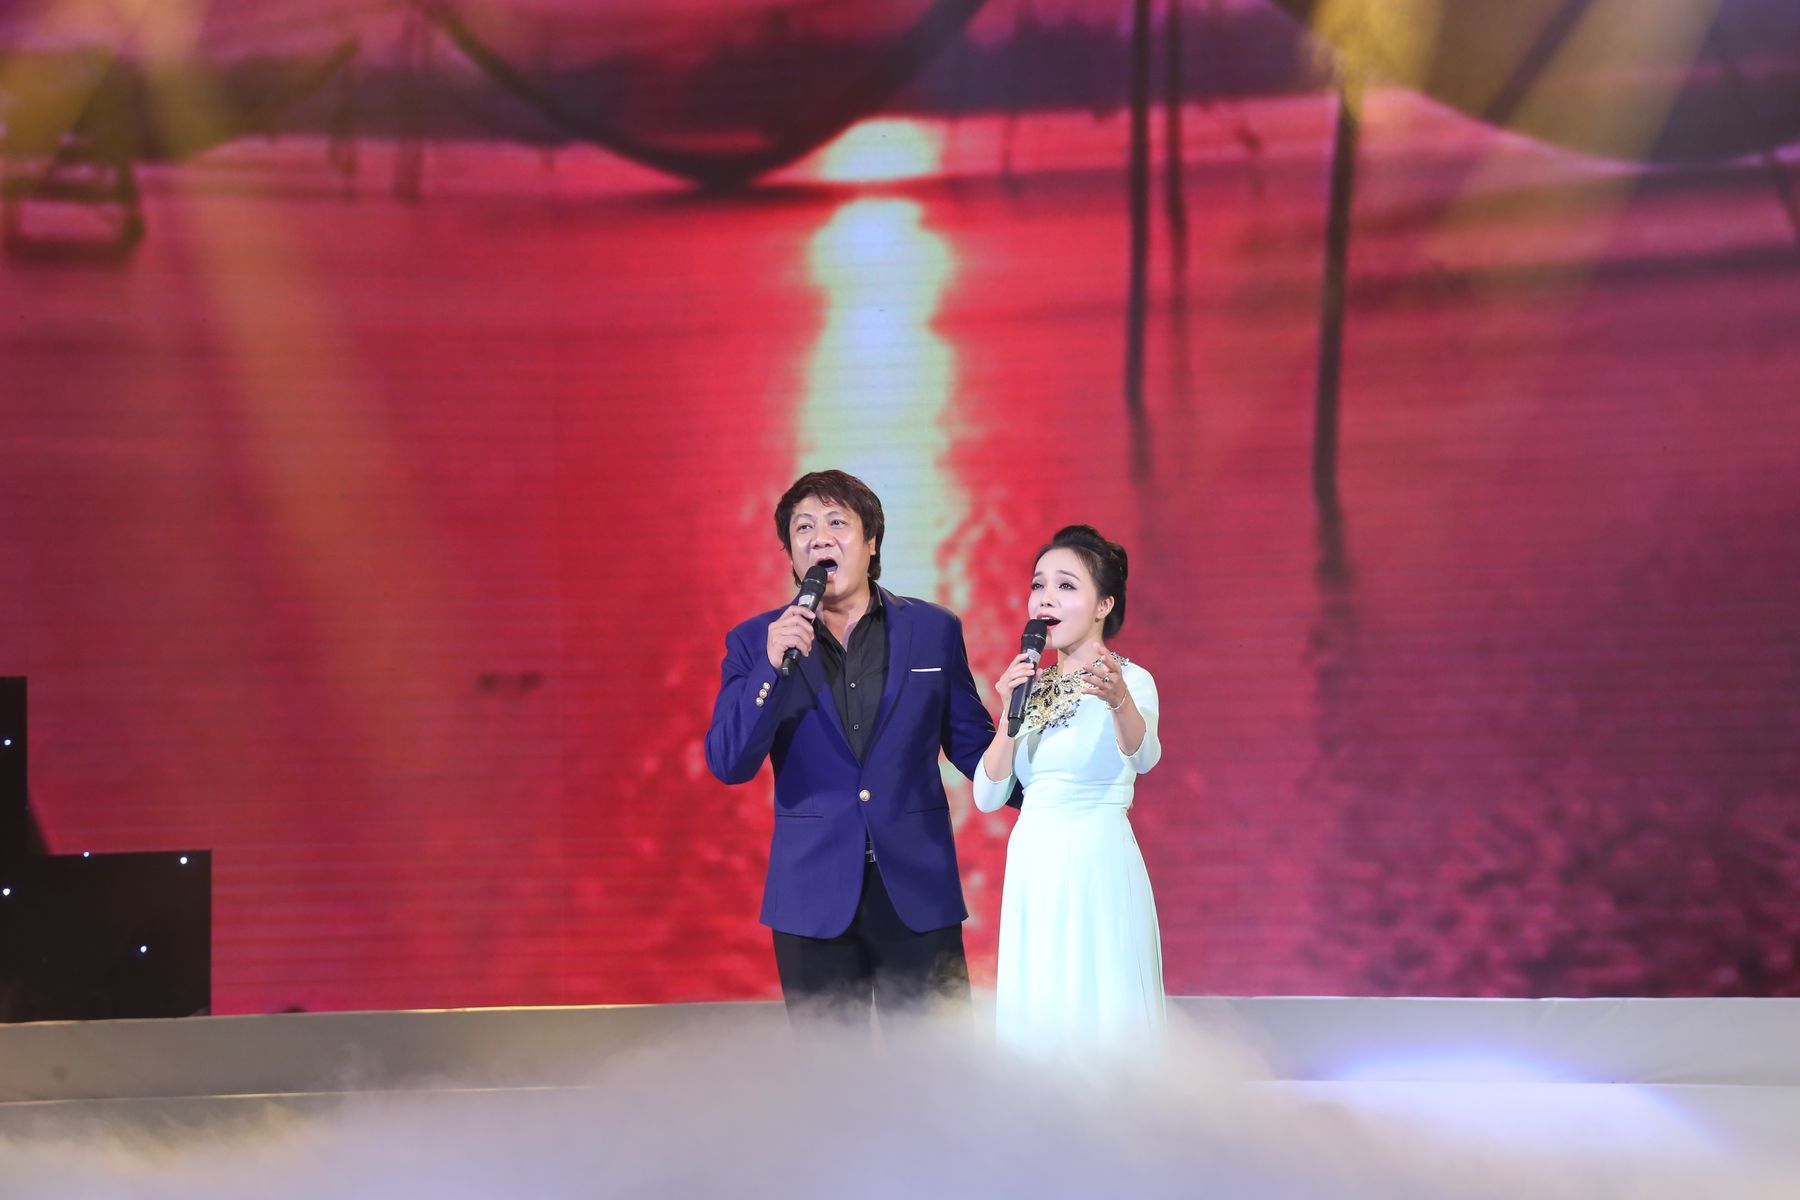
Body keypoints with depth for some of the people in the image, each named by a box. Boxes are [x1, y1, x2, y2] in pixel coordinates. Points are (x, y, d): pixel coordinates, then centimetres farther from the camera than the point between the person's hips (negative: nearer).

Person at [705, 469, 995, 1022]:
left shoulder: (934, 630, 6)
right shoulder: (755, 642, 4)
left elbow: (971, 742, 13)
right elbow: (728, 764, -5)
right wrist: (773, 664, -17)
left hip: (917, 893, 0)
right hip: (814, 897, 0)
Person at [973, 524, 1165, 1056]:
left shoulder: (1130, 679, -7)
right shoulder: (1033, 687, 12)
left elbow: (1143, 755, -28)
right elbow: (987, 796, 7)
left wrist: (1120, 702, -49)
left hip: (1096, 868, -6)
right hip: (1032, 872, 6)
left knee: (1100, 1019, -5)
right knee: (1040, 1014, 8)